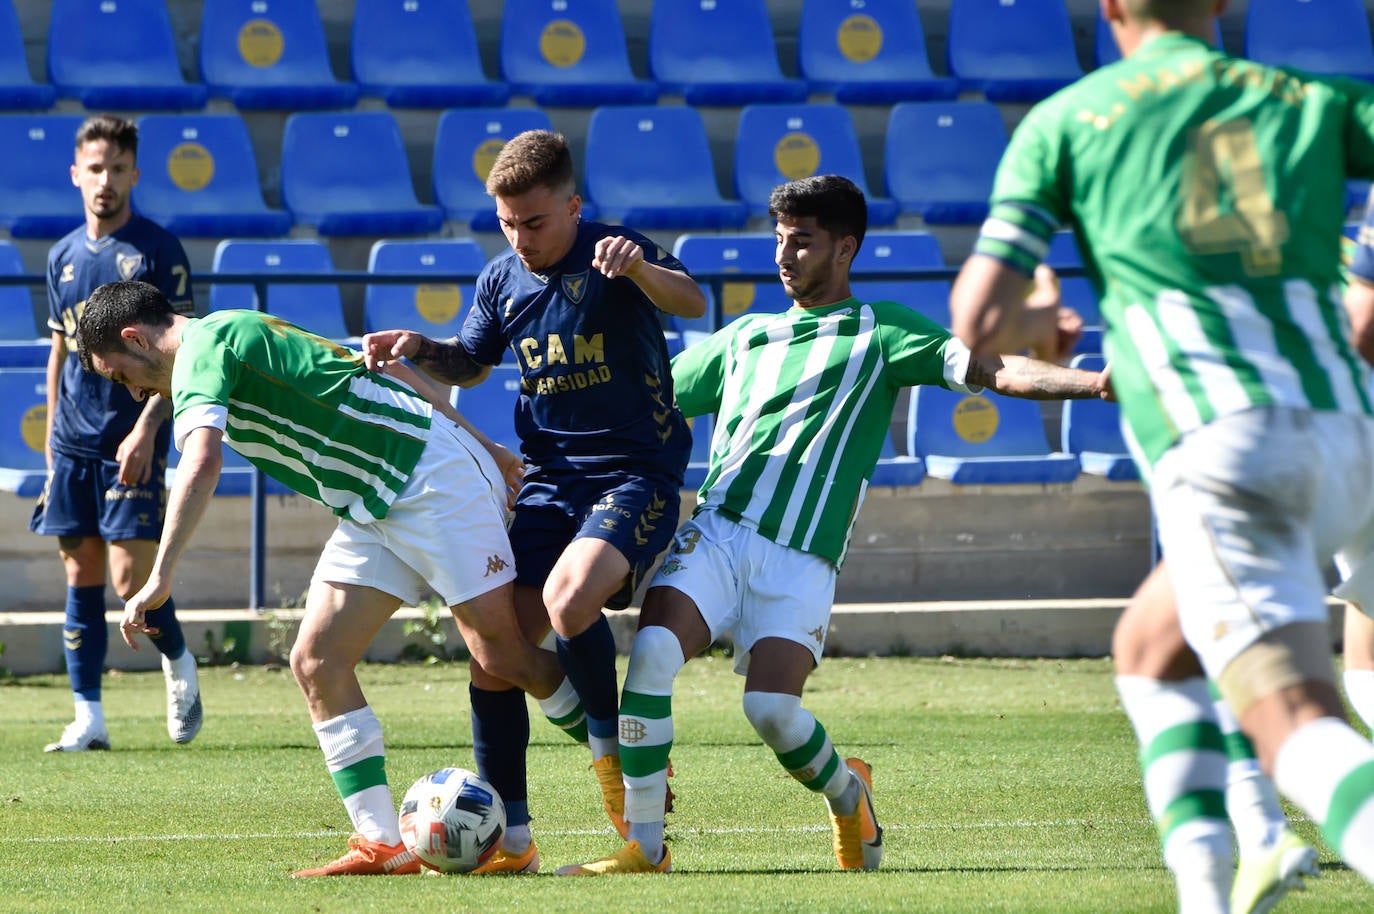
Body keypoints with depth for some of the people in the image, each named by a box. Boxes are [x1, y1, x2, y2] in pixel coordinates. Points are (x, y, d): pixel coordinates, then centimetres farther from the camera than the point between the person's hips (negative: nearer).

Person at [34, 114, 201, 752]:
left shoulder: (158, 250, -5)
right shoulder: (64, 256, 12)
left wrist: (147, 428, -18)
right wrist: (53, 441, 16)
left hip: (133, 442, -5)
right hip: (74, 442, 5)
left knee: (132, 576, -11)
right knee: (82, 575, 3)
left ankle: (178, 664, 18)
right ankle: (88, 717, 5)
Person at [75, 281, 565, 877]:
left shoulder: (204, 345, -12)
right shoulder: (239, 336, 18)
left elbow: (201, 464, -29)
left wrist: (160, 577, -32)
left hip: (435, 480, -10)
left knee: (501, 660, -11)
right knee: (317, 660, -2)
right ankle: (381, 845, -5)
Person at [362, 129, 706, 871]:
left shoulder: (612, 257, -10)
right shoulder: (502, 281, 8)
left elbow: (692, 303, -29)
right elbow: (469, 364, 26)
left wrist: (640, 267, -49)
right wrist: (417, 350, 5)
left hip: (635, 474, -6)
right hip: (549, 480, 6)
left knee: (569, 602, -31)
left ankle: (609, 739, -2)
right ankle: (507, 835, 5)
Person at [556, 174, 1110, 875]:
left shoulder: (881, 331, 11)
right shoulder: (741, 338, 24)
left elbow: (990, 370, -1)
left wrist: (1096, 382, -16)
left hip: (801, 559, -3)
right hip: (715, 531, 3)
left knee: (772, 708, -20)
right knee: (652, 652, -23)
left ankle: (847, 793, 16)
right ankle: (644, 847, -16)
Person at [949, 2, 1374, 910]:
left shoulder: (1064, 121, 13)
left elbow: (978, 323, 8)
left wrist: (1036, 326, 33)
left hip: (1217, 450, -4)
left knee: (1297, 725, -15)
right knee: (1151, 649, 27)